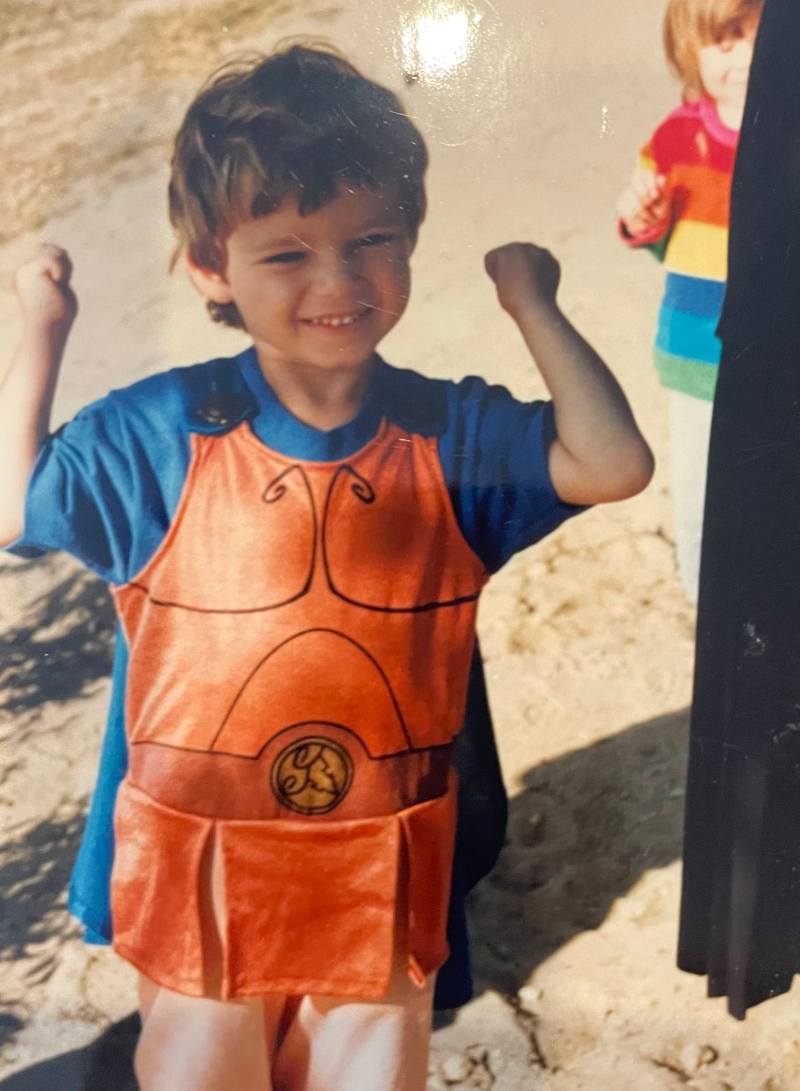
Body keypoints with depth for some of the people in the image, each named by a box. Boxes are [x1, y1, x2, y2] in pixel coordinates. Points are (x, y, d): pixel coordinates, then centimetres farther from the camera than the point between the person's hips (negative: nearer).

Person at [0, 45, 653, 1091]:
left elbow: (612, 464, -16)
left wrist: (532, 304, -11)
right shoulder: (157, 435, -9)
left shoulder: (453, 436, -6)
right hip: (200, 862, 0)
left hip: (382, 877, 1)